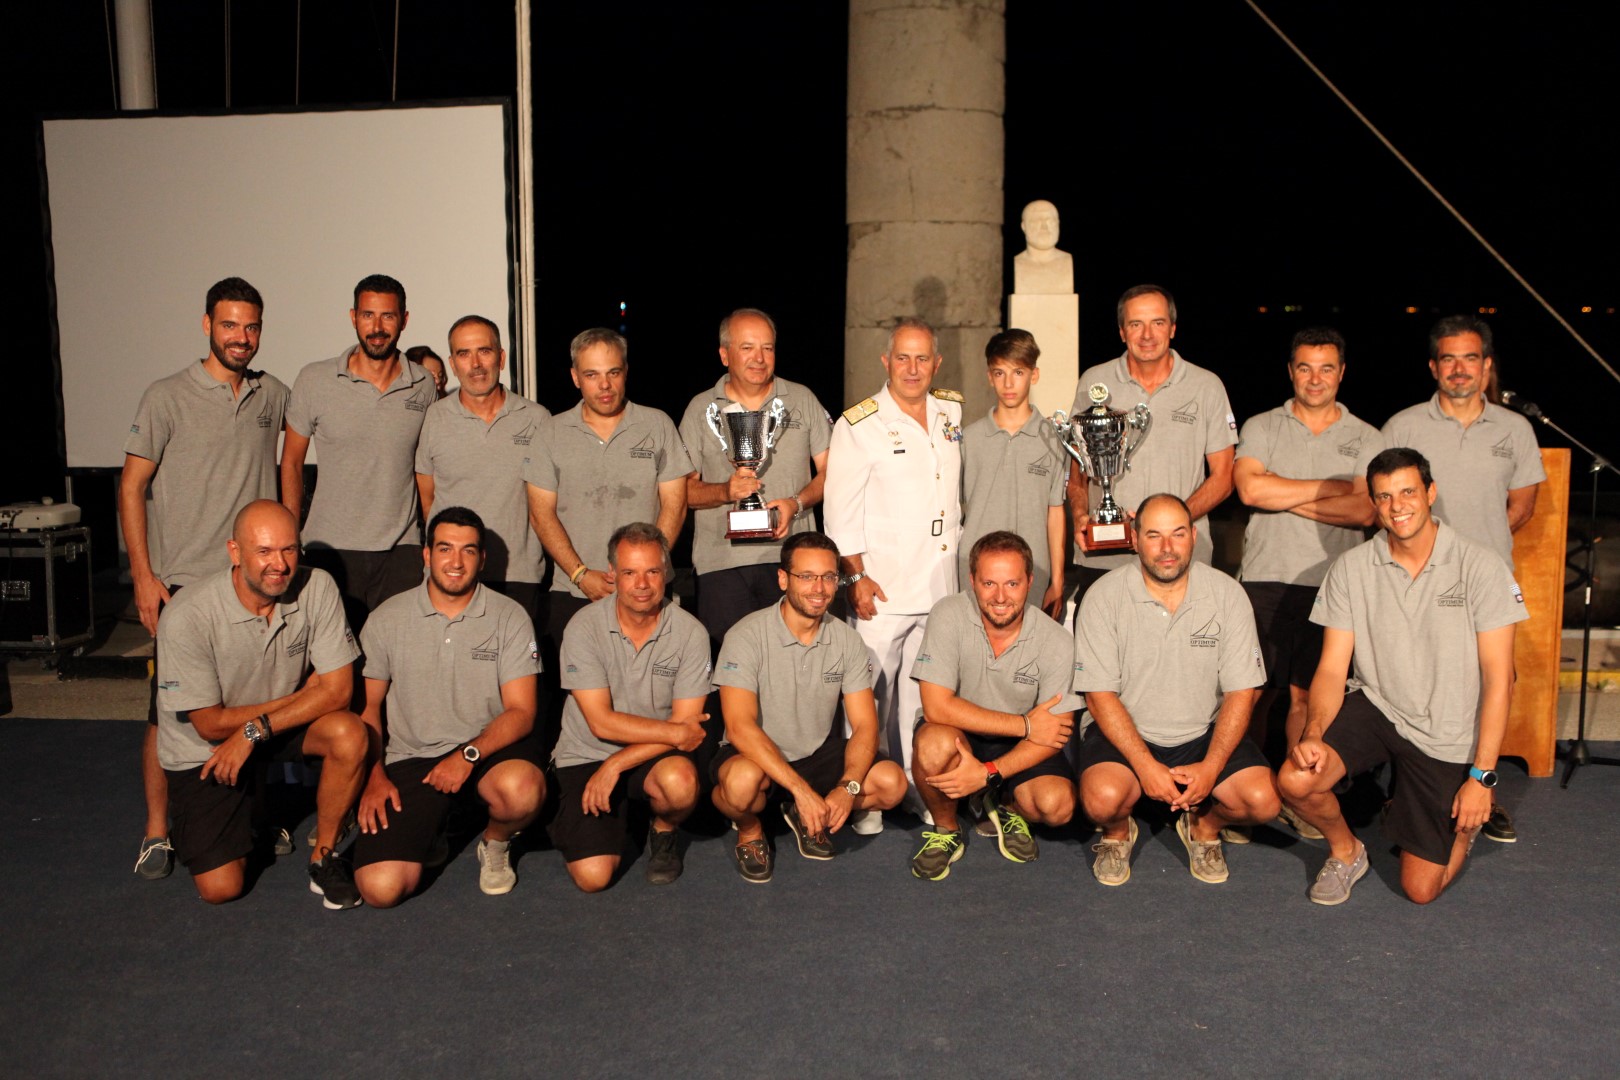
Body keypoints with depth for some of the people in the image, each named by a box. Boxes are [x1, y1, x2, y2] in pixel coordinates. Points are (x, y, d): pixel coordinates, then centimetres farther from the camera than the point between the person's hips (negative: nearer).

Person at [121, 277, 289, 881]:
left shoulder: (275, 397, 9)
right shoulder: (167, 398, -1)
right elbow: (132, 488, -2)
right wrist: (144, 577, -8)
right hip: (183, 581, -3)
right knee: (169, 712, -1)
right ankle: (156, 831, 12)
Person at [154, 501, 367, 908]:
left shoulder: (316, 588, -19)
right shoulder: (187, 618, -26)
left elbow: (338, 688, -18)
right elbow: (210, 724, -19)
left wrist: (256, 730, -26)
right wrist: (305, 696, -16)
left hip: (287, 726, 2)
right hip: (205, 749, -2)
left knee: (349, 733, -30)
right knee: (221, 888, -7)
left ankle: (324, 856, -7)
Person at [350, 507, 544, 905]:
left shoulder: (509, 617, -1)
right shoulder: (386, 619, 3)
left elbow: (520, 711, -6)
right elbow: (367, 707, 10)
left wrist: (468, 755, -21)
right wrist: (374, 777, -4)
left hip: (489, 749, 0)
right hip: (410, 759, 1)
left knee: (521, 790, -37)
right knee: (379, 887, -19)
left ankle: (495, 843, 1)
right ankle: (428, 832, 17)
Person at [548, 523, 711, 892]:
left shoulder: (690, 633, -10)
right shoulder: (585, 627, -12)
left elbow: (685, 725, -12)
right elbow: (602, 723, -15)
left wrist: (616, 765, -19)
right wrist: (675, 732, -17)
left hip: (655, 755, 1)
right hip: (585, 755, 0)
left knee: (680, 782, -34)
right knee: (593, 875, -16)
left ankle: (664, 833, 3)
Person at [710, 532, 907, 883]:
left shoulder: (847, 641, -5)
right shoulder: (747, 636, -18)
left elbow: (864, 726, -6)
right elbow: (740, 726, -27)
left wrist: (848, 787, -26)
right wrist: (802, 789, -34)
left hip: (819, 754, 5)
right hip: (757, 755, -4)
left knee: (892, 783, -18)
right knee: (743, 781, -38)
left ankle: (809, 818, 11)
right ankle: (750, 830, 1)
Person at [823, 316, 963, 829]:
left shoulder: (953, 411, 10)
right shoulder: (859, 425, -5)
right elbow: (841, 512, -7)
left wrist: (956, 539, 19)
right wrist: (856, 576, -12)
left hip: (941, 583, 5)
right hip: (883, 588, -4)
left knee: (923, 693, 12)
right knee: (872, 693, -1)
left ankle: (919, 790, 24)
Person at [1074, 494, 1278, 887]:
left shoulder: (1227, 594, -4)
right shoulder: (1104, 597, -10)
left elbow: (1241, 692, -3)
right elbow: (1100, 695, -10)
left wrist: (1211, 766, -16)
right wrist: (1146, 766, -21)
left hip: (1205, 734, 2)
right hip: (1125, 732, -2)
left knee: (1263, 800, -20)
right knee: (1103, 798, -30)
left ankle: (1204, 825, 15)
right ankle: (1118, 832, 9)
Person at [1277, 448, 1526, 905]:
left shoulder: (1480, 567, -11)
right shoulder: (1351, 568, -5)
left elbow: (1498, 679, -11)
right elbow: (1332, 669, -6)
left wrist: (1482, 775, -15)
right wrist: (1314, 733, -25)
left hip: (1446, 738, -2)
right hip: (1374, 707, 2)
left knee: (1421, 889, 0)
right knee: (1295, 779, -27)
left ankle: (1461, 824, 35)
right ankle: (1345, 850, 7)